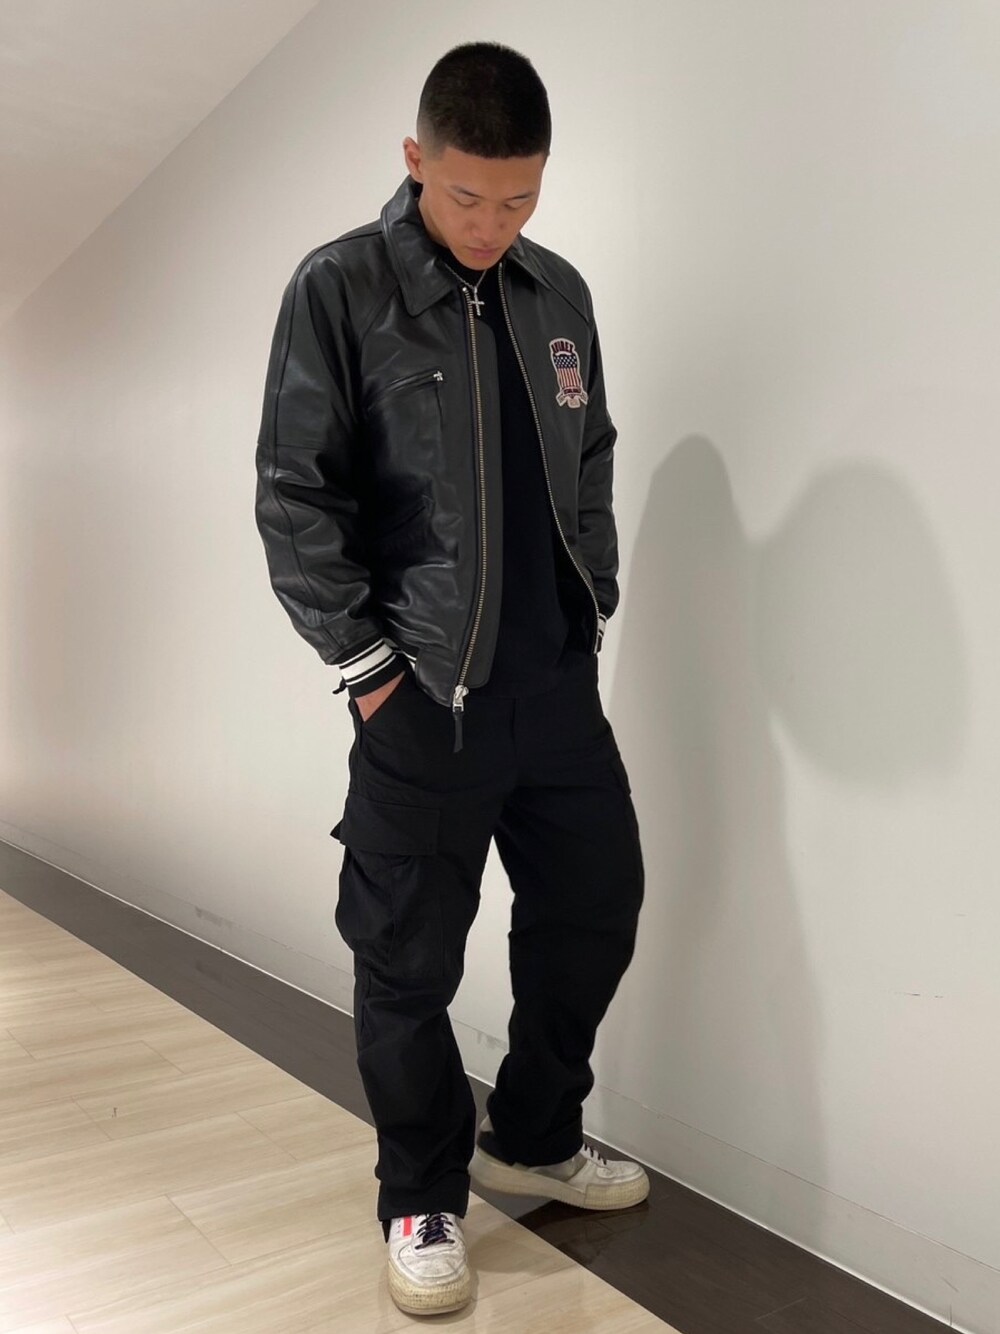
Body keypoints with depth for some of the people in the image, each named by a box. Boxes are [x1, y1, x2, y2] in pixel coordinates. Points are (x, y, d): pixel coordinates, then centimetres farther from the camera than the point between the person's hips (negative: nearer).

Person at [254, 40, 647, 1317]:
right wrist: (368, 662, -10)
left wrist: (593, 612, 9)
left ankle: (532, 1138, 37)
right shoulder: (339, 291, -5)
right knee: (410, 961, 4)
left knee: (596, 905, 14)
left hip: (560, 685, 6)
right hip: (427, 699, -5)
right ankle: (423, 1200, 27)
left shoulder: (558, 294, 11)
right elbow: (294, 497, -8)